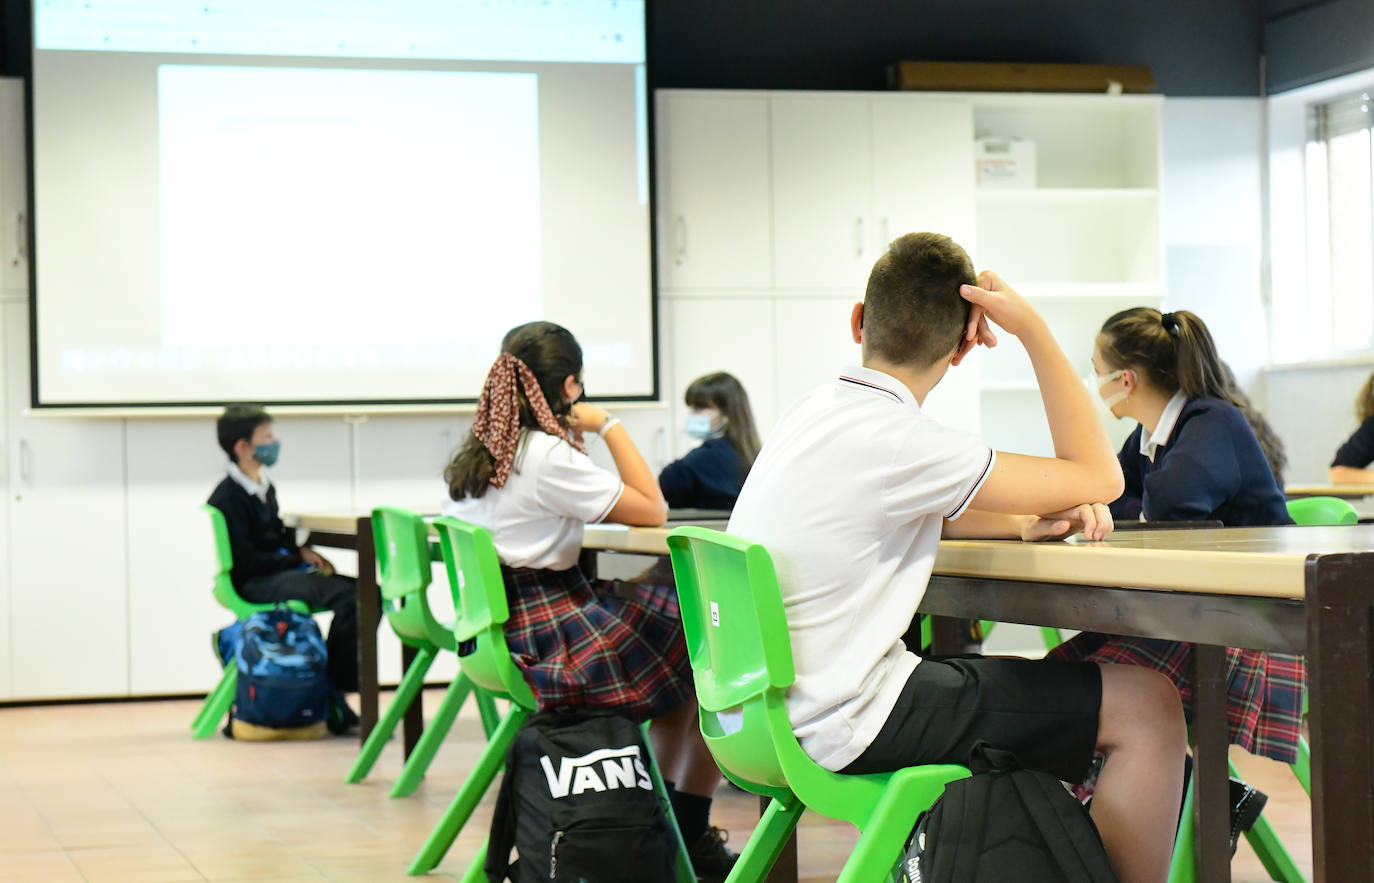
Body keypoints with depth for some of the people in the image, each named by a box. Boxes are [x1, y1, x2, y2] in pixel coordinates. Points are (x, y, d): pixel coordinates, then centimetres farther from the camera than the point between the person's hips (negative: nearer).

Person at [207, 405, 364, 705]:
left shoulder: (265, 486, 16)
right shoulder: (228, 498, -12)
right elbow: (245, 561, -16)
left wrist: (302, 551, 6)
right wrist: (298, 559, -11)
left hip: (281, 571, 9)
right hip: (253, 584, -9)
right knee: (349, 598, -28)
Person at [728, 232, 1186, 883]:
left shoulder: (811, 414, 9)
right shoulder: (894, 440, -19)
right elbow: (1099, 477, -13)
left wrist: (1026, 523, 6)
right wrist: (1033, 330, -8)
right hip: (844, 729, -9)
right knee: (1147, 706, -7)